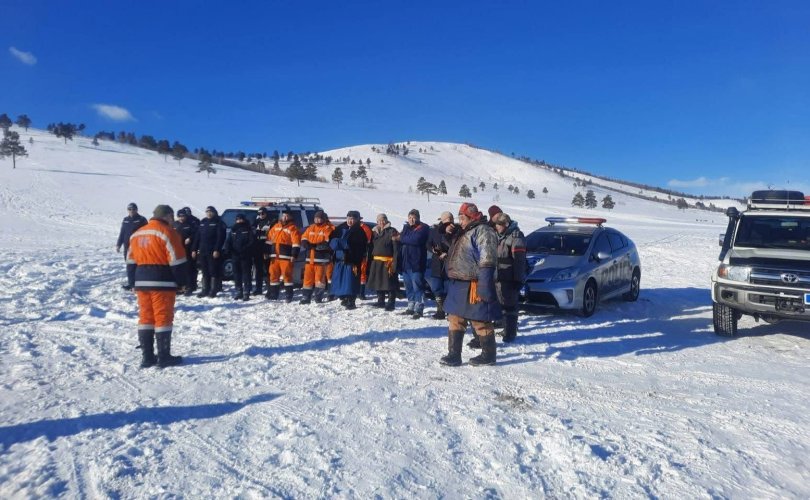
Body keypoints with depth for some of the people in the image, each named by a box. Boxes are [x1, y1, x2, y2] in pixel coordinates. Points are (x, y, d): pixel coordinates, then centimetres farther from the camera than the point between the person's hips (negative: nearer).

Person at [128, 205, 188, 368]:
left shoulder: (137, 234, 15)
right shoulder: (167, 233, -9)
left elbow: (131, 261, 18)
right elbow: (177, 261, -13)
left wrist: (134, 283, 21)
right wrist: (182, 282, -6)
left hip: (141, 282, 7)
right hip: (162, 283, -7)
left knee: (145, 317, 11)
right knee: (163, 317, -2)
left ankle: (147, 356, 13)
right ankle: (164, 357, 1)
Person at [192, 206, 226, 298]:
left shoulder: (218, 223, -3)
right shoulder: (202, 222, 16)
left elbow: (220, 237, -12)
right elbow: (197, 237, 15)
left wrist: (217, 250, -19)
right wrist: (195, 249, 9)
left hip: (213, 252, -6)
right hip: (202, 251, 6)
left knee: (214, 271, -3)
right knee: (205, 272, 10)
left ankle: (213, 290, 3)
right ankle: (205, 290, 16)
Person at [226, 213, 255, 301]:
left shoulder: (248, 229, 1)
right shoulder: (233, 229, 16)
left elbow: (251, 241, -7)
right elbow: (228, 241, 15)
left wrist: (244, 249, -19)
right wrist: (229, 248, -5)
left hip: (245, 256, -5)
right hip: (235, 255, 5)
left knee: (246, 273, -4)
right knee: (236, 274, 9)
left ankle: (246, 293, -3)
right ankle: (238, 291, 18)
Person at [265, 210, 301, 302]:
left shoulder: (292, 228, -2)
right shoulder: (276, 227, 17)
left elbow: (296, 243, -9)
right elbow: (269, 239, 20)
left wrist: (294, 256, -16)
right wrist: (267, 252, 15)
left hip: (286, 257, -6)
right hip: (274, 256, 6)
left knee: (287, 274, -6)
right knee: (273, 274, 10)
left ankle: (288, 295, 0)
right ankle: (273, 294, 20)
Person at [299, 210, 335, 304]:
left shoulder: (328, 228, -3)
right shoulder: (311, 228, 16)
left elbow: (328, 243, -15)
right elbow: (304, 238, 14)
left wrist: (315, 246, -24)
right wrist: (306, 244, -10)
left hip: (321, 259, -5)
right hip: (310, 258, 6)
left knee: (319, 278, -4)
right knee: (308, 277, 8)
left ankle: (319, 297, 7)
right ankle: (306, 297, 16)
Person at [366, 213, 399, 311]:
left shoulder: (392, 231, -5)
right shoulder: (374, 232, 15)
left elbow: (396, 248, -11)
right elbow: (371, 247, 18)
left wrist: (394, 263, -18)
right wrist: (370, 261, 10)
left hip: (388, 262, -7)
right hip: (376, 261, 7)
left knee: (390, 283, -5)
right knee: (378, 282, 13)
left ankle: (391, 303, 3)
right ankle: (381, 301, 25)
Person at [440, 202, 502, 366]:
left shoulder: (483, 232, -13)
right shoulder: (462, 232, 18)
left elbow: (487, 262, -21)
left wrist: (483, 288, -26)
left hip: (472, 286, -10)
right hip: (458, 284, 10)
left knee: (480, 321, 0)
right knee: (455, 320, 12)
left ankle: (488, 355, 13)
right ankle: (454, 354, 18)